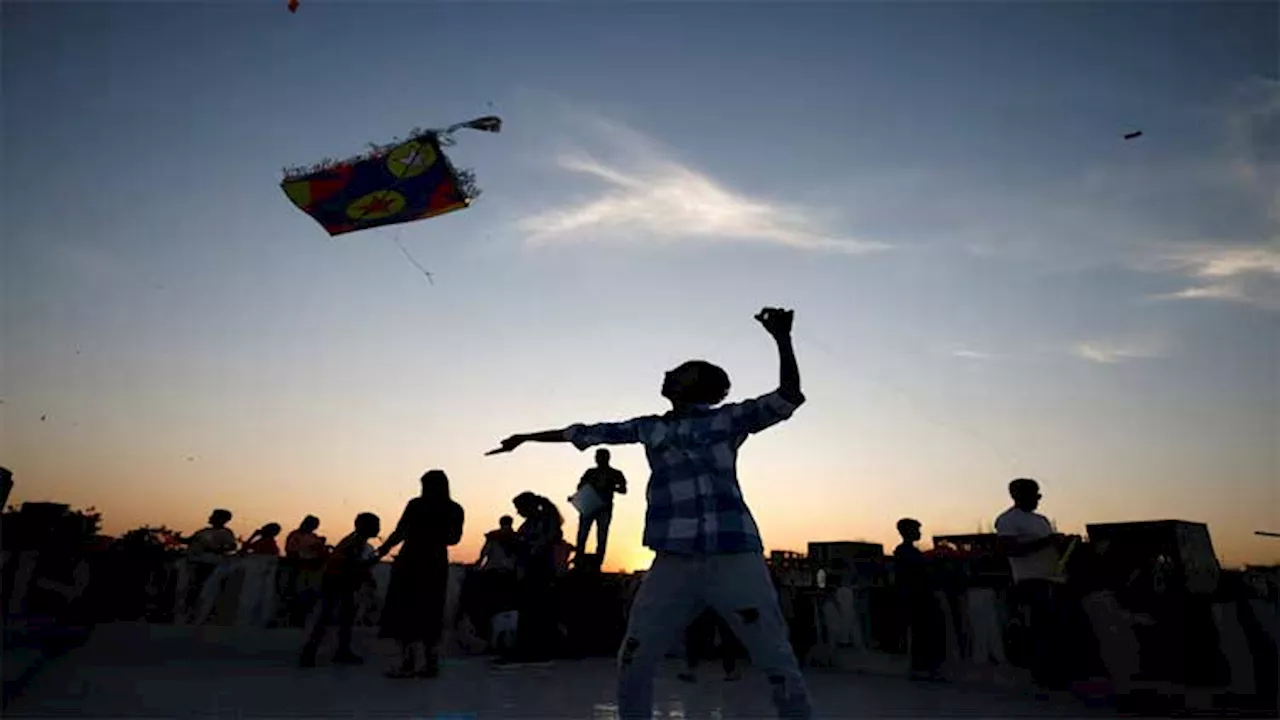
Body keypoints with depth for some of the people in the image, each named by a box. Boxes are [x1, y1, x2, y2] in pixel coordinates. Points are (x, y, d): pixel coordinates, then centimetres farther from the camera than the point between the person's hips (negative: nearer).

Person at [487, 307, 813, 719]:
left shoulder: (729, 418, 9)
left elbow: (789, 396, -2)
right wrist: (526, 438, 33)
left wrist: (782, 338, -15)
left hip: (735, 558, -3)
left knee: (780, 665, -1)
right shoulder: (650, 428, 17)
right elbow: (585, 433, 24)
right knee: (632, 663, 5)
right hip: (673, 563, 3)